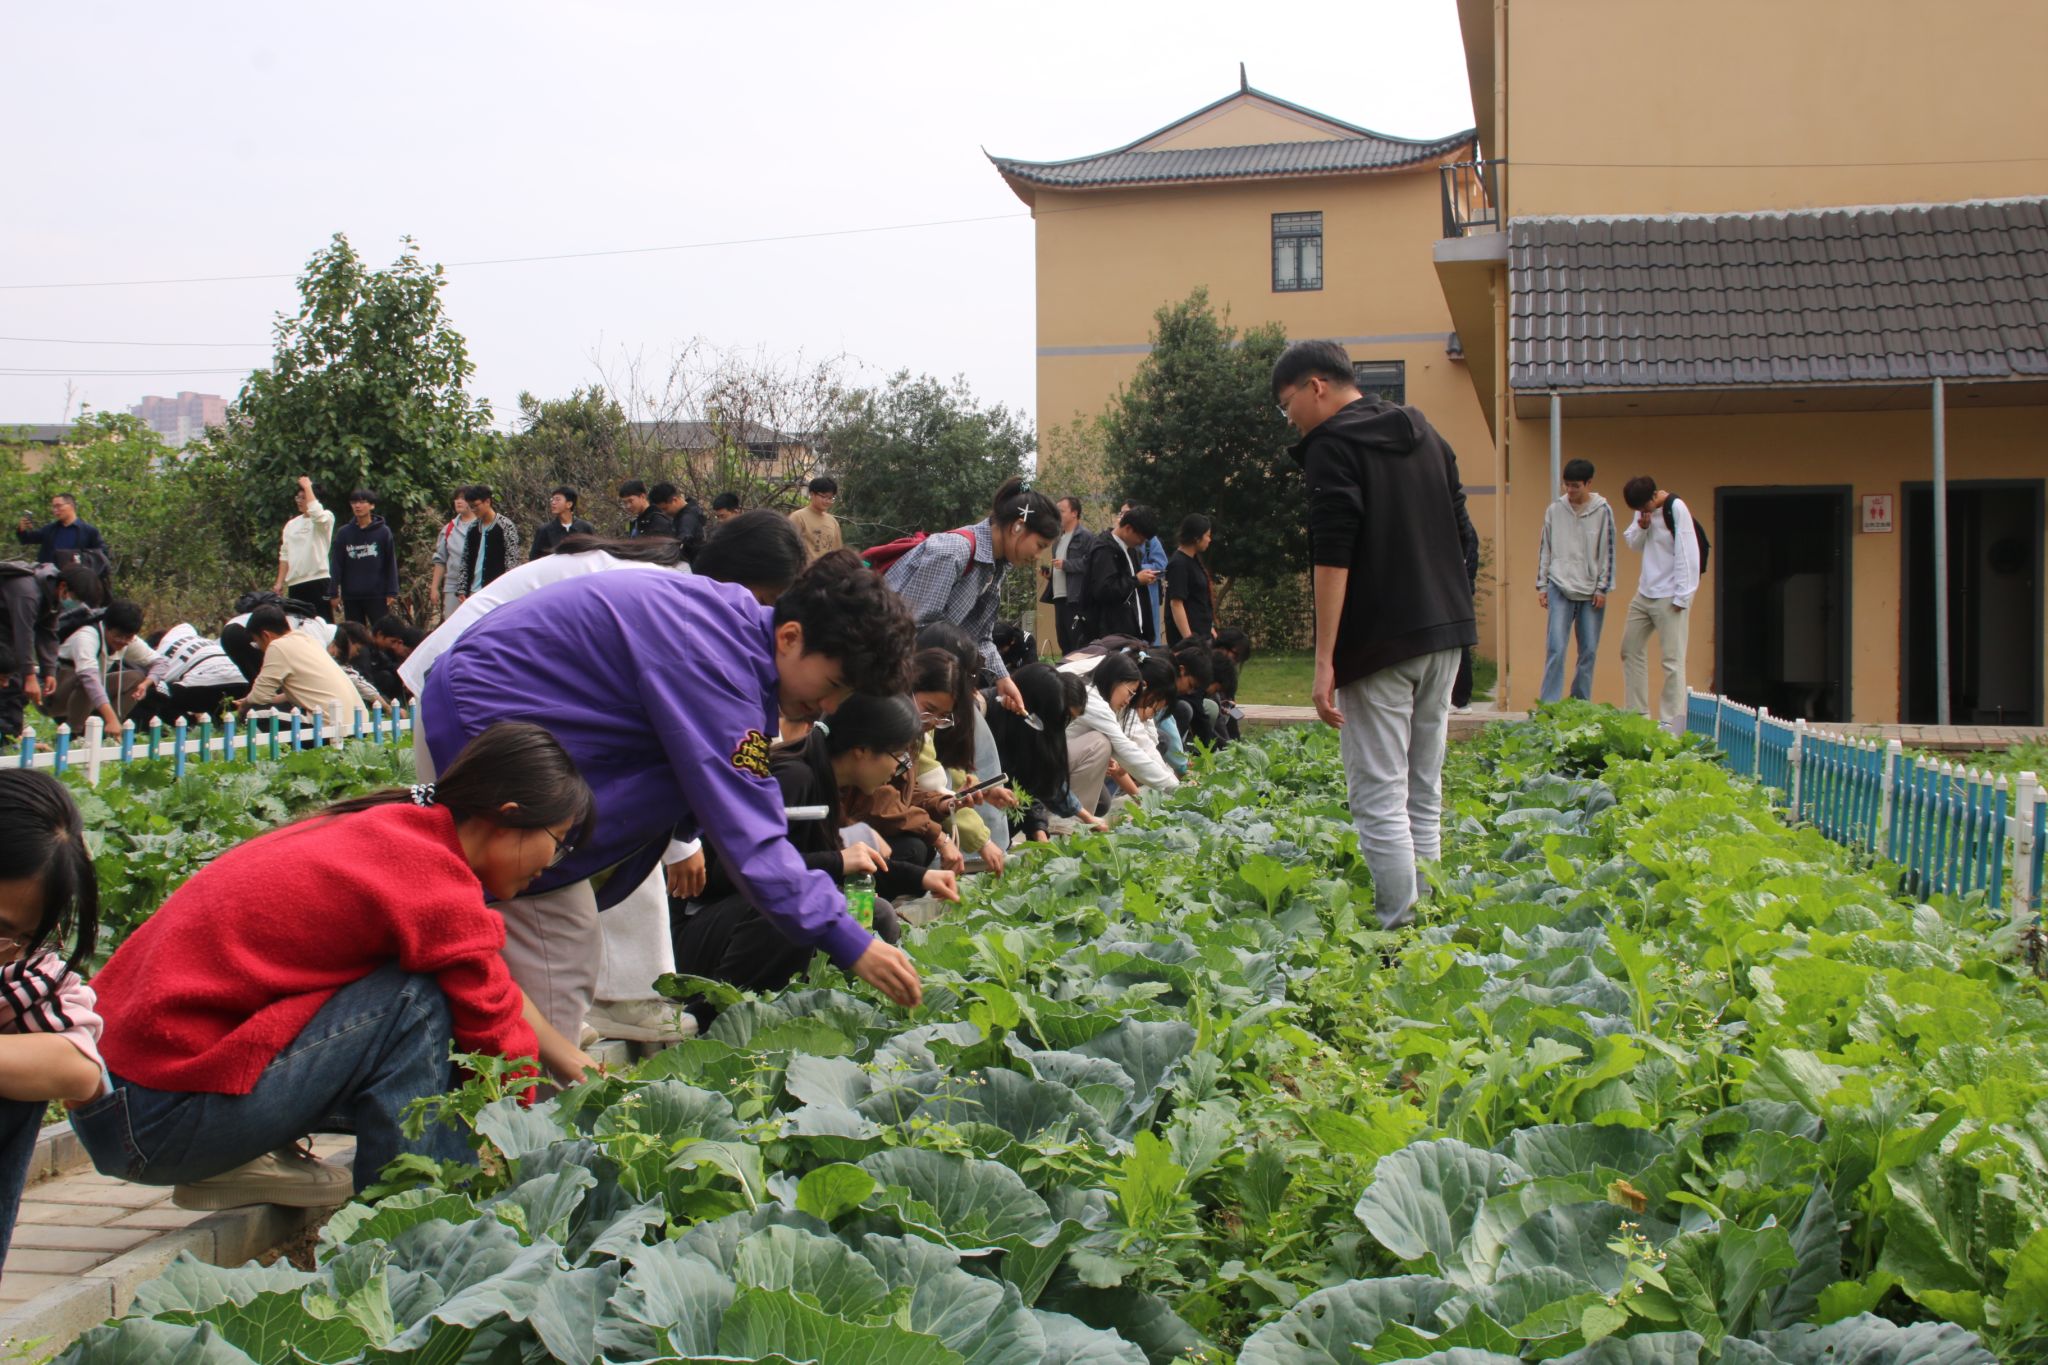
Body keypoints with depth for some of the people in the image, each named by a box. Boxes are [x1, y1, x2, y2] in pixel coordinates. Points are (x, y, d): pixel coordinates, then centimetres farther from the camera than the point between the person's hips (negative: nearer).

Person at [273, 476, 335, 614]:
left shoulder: (326, 517, -1)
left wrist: (307, 487, -15)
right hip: (295, 584, 6)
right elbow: (285, 556, 16)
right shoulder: (291, 525, 16)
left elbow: (315, 513, -26)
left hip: (318, 581, -6)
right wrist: (280, 583, 9)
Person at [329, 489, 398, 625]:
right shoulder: (343, 533, 6)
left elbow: (391, 564, 1)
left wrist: (392, 593, -5)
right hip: (351, 596, 2)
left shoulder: (383, 532, 1)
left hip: (377, 595, -2)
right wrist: (334, 592, -1)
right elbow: (336, 565, 6)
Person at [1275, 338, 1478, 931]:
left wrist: (1325, 660, -19)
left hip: (1380, 640, -8)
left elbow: (1333, 556, -18)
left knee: (1380, 799, -5)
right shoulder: (1424, 434, 16)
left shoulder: (1333, 445, -9)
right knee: (1424, 793, 13)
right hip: (1444, 633, 8)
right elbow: (1461, 537, 18)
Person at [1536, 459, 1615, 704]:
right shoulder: (1554, 510, 5)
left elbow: (1607, 552, 2)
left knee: (1589, 651, 4)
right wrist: (1541, 585, 6)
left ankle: (1581, 704, 12)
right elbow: (1545, 548, 10)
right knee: (1556, 647, -9)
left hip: (1591, 591, 0)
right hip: (1560, 589, 0)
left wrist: (1602, 589, -3)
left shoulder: (1602, 511, 1)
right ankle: (1548, 703, -9)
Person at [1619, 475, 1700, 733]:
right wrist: (1640, 527, -8)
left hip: (1669, 596, -8)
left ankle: (1672, 722, -5)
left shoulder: (1676, 509, -16)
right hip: (1644, 593, 8)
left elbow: (1686, 552, -18)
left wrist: (1681, 596, -18)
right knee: (1631, 649, 12)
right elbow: (1632, 544, 15)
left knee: (1672, 659, -7)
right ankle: (1636, 713, 21)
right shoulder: (1643, 510, 6)